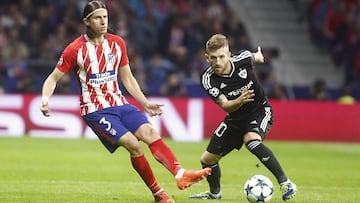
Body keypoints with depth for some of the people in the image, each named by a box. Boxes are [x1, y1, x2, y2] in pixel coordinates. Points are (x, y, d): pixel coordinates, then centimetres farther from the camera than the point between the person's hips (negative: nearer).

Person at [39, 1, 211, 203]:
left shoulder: (117, 43, 8)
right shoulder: (75, 49, -7)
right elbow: (53, 78, -1)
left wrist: (145, 104, 13)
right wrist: (45, 99, -20)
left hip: (120, 104, 5)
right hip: (95, 111, -5)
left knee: (150, 132, -19)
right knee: (133, 144, -21)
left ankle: (181, 174, -35)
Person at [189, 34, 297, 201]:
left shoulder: (243, 59, -22)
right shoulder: (208, 79, -22)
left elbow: (255, 57, 4)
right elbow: (225, 106, -32)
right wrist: (239, 101, -54)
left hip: (260, 110, -3)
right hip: (236, 118, 4)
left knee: (251, 140, -35)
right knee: (207, 160, 7)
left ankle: (285, 183, -29)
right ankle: (214, 193, 38)